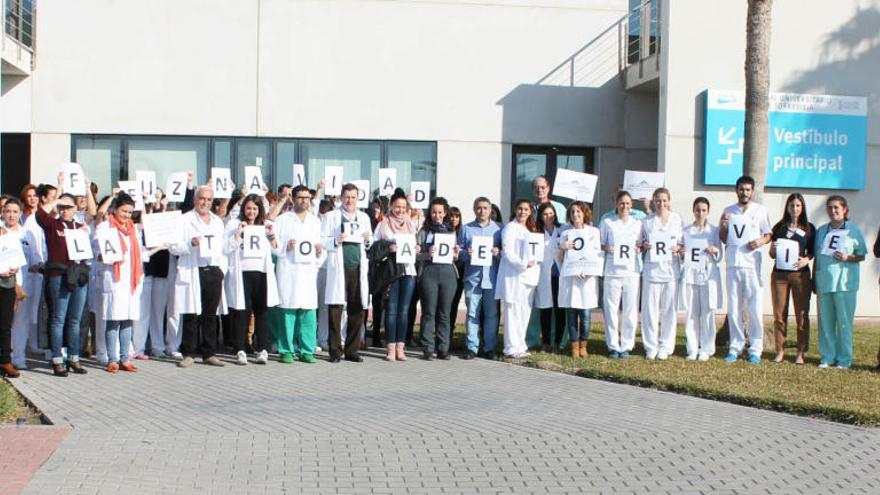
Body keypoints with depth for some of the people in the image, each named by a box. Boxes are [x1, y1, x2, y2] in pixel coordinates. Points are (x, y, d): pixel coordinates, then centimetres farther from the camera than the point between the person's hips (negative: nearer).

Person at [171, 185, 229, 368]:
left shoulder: (218, 221, 19)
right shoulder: (184, 220, 4)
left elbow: (224, 248, 21)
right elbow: (174, 248, -2)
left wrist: (223, 268, 9)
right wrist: (191, 243, -17)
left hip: (214, 272, 4)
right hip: (193, 273, -4)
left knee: (211, 315, 6)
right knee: (191, 315, -4)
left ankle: (209, 353, 11)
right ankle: (188, 354, 1)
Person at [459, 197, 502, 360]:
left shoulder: (498, 229, 11)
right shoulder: (467, 229, 11)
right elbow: (459, 252, 10)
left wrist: (499, 253, -10)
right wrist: (466, 254, -11)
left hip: (491, 277, 0)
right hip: (472, 277, 0)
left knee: (491, 314, 2)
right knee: (472, 314, -1)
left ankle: (489, 348, 9)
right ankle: (472, 347, 5)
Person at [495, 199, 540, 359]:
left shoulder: (531, 229, 20)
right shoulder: (510, 228, -4)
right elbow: (507, 252, -12)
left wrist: (535, 263, 3)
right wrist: (523, 264, -22)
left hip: (528, 276, 8)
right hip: (514, 275, -8)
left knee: (525, 312, 9)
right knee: (513, 312, -7)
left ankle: (520, 346, 15)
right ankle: (511, 348, -4)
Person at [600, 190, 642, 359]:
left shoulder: (637, 224, 12)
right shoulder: (607, 222, 7)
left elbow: (641, 245, 19)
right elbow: (600, 243, 11)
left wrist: (640, 248, -2)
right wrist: (606, 248, -9)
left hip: (631, 272, 1)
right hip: (612, 272, -1)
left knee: (630, 311, 0)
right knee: (611, 310, -2)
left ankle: (626, 346, 10)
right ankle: (613, 346, 7)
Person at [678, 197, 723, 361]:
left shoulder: (714, 231, 6)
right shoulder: (686, 231, 11)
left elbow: (719, 258, 6)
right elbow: (681, 253, 16)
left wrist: (715, 251, -15)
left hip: (708, 275, -2)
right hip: (689, 275, 2)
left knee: (707, 314, -2)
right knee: (691, 314, 1)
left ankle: (706, 349, 5)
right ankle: (692, 349, 7)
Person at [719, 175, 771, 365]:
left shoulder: (760, 210, 5)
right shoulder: (728, 211, 12)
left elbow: (768, 234, 11)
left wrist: (761, 241, -10)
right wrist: (723, 224, -4)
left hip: (752, 264, -2)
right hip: (732, 264, 2)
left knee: (755, 308, -4)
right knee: (733, 308, 5)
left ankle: (755, 349, 3)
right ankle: (735, 346, 12)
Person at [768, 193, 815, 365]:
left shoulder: (809, 228, 5)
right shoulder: (779, 227, 9)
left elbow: (812, 252, 9)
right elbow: (772, 254, 11)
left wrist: (806, 259, -11)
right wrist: (773, 249, -10)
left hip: (800, 274, -1)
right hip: (779, 274, 1)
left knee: (802, 314, -1)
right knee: (779, 314, 2)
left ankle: (801, 352, 5)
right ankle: (780, 351, 10)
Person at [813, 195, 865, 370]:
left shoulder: (853, 231, 2)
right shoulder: (821, 231, 13)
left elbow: (862, 256, 6)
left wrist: (847, 258, -13)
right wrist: (814, 281, 15)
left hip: (845, 283, -4)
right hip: (824, 282, 4)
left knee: (844, 322, -2)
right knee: (825, 322, 5)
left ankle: (844, 359, 5)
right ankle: (827, 357, 12)